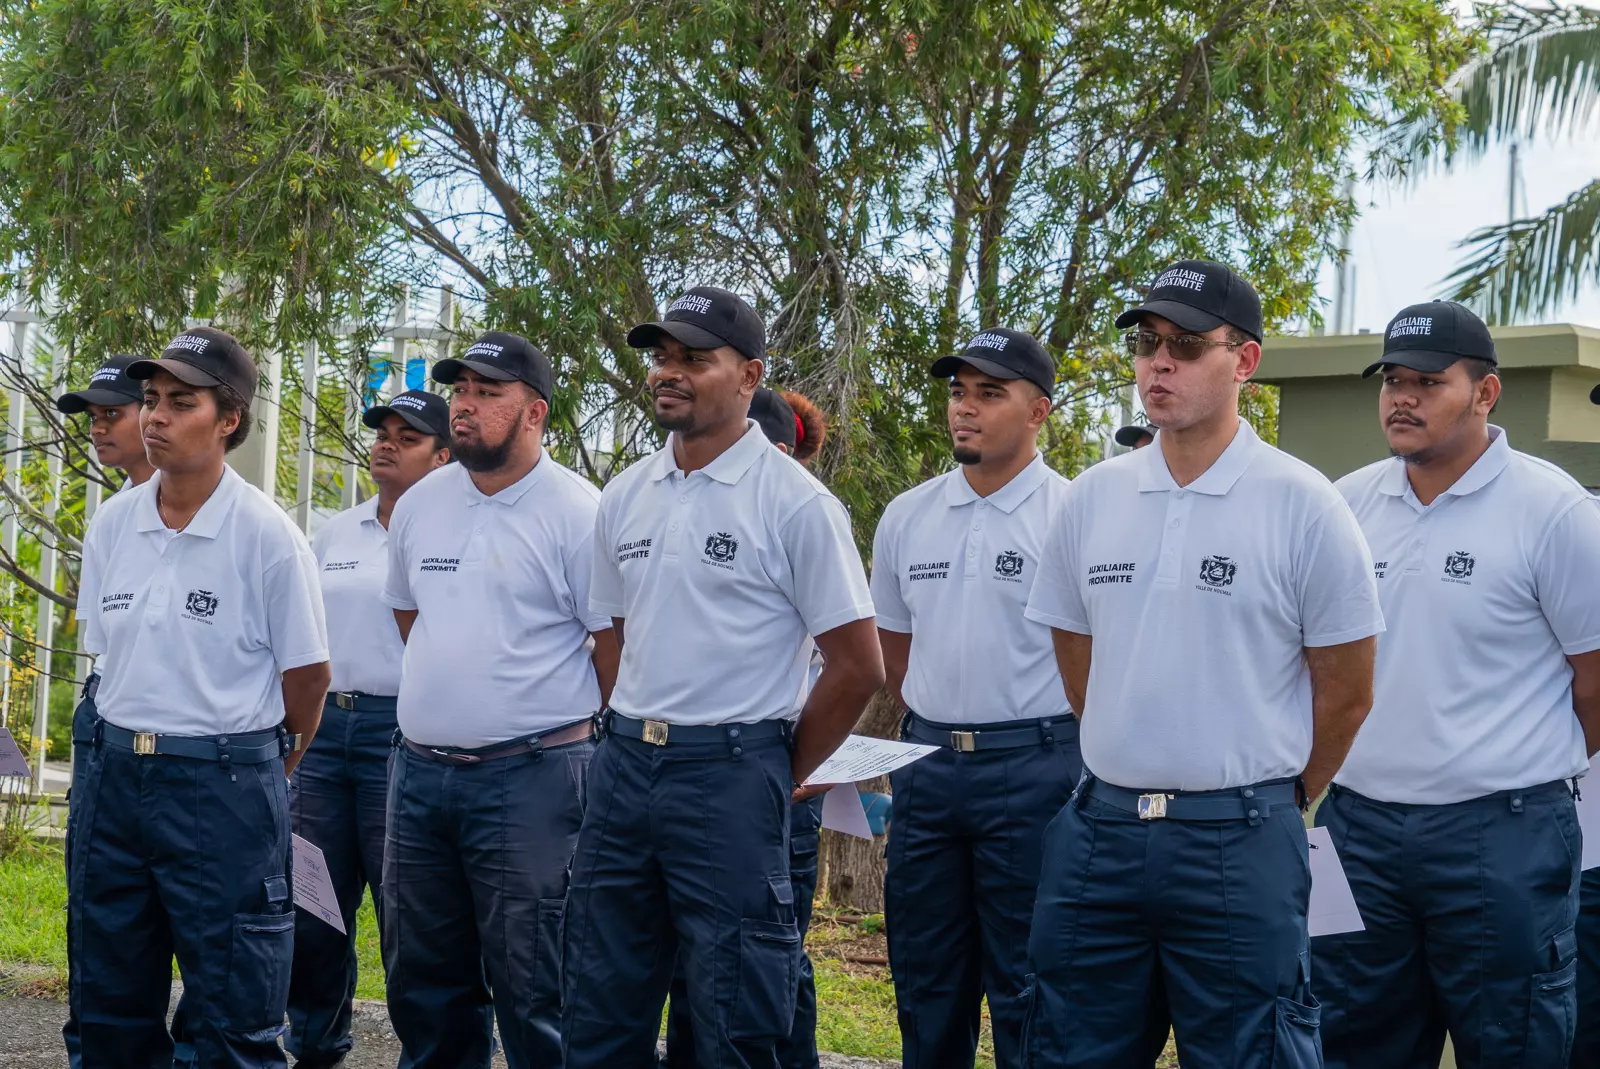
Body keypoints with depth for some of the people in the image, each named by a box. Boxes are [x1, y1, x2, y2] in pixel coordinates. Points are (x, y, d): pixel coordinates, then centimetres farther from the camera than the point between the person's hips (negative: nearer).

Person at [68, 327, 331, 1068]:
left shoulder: (266, 535, -11)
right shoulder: (111, 526, 4)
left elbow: (306, 676, -2)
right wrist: (135, 744, 15)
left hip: (226, 783, -5)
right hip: (117, 774, 5)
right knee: (107, 1008, 12)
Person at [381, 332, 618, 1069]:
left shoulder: (576, 513, -9)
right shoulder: (419, 504, 9)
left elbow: (614, 649, -7)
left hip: (529, 780, -6)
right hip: (420, 771, 6)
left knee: (532, 986, -4)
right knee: (422, 981, 14)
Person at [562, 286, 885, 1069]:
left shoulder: (795, 503, -8)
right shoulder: (623, 498, 9)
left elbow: (857, 665, -6)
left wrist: (784, 775, -1)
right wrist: (630, 739, 13)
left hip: (729, 773, -6)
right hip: (624, 765, 6)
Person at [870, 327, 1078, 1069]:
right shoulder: (906, 518, 8)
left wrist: (1048, 746, 0)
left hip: (1033, 768, -5)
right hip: (927, 765, 5)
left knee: (1025, 989, 1)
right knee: (926, 985, 13)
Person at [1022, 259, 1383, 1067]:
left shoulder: (1302, 504, -6)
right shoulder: (1092, 497, 6)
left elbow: (1346, 694, 0)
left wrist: (1270, 802, 8)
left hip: (1239, 845, -4)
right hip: (1100, 827, 4)